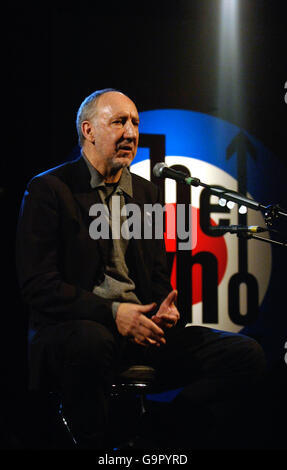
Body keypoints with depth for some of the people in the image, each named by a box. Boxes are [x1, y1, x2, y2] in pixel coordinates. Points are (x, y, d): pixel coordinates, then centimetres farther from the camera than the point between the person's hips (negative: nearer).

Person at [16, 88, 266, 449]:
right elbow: (37, 284, -9)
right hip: (73, 327, -6)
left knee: (247, 355, -13)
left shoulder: (146, 192, 18)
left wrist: (165, 308, -4)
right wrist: (111, 312, -21)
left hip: (141, 327, 6)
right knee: (92, 342, -43)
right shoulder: (49, 189, -1)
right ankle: (95, 442, -17)